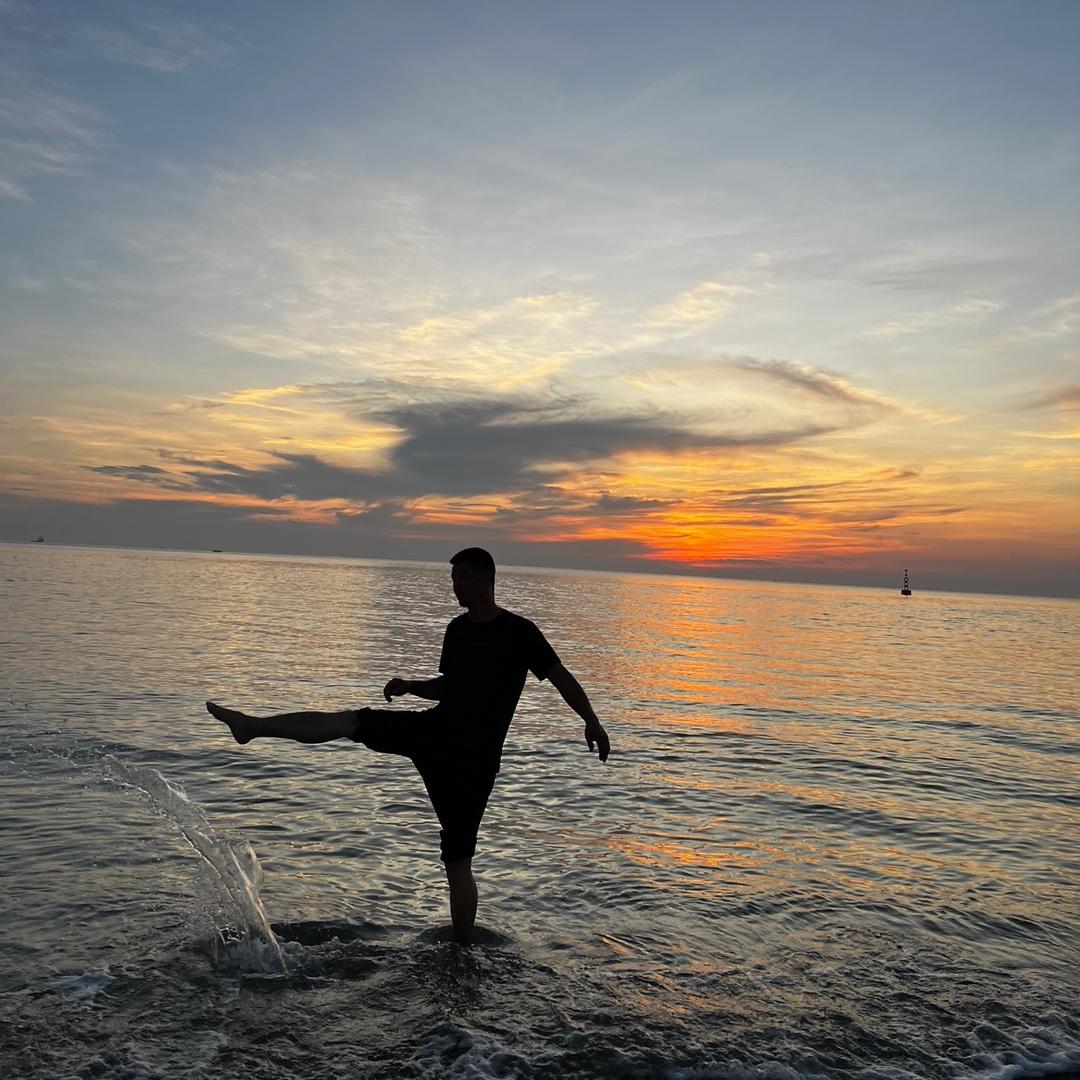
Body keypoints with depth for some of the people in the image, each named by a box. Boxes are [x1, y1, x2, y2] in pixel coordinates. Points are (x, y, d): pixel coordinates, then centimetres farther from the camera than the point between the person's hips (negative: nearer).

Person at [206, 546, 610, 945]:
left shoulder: (518, 631, -10)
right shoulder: (457, 628, 10)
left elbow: (560, 676, -10)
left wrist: (591, 721, -21)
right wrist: (410, 686, 3)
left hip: (473, 758, -6)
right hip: (436, 730, 6)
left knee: (457, 861, -1)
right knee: (351, 721, -4)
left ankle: (463, 949, 14)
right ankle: (253, 725, 3)